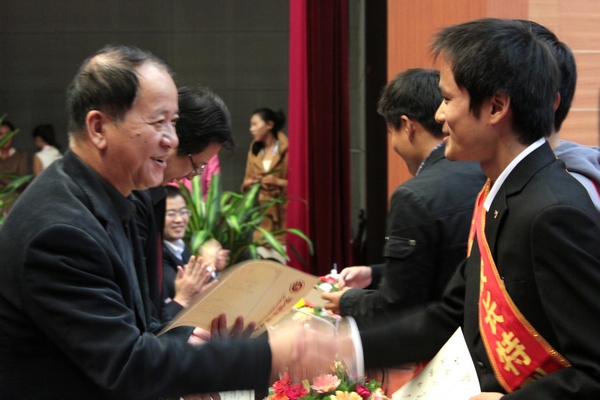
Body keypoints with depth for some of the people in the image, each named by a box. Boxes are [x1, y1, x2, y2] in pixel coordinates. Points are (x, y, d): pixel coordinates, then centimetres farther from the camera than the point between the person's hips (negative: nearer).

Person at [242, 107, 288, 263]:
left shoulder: (286, 149, -5)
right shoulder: (254, 150, 15)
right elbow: (247, 180, 21)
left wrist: (278, 182, -18)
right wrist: (248, 183, 0)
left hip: (280, 213, -5)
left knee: (281, 263, -12)